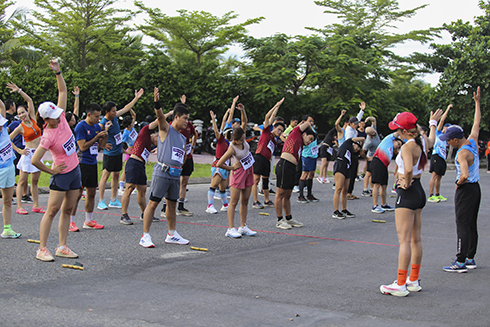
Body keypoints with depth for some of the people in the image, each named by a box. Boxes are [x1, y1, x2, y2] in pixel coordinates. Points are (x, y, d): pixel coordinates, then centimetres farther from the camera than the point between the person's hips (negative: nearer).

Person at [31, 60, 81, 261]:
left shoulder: (61, 118, -4)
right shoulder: (48, 137, -23)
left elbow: (63, 91, 1)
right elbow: (34, 161, -28)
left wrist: (58, 72, -13)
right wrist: (51, 171, -13)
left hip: (75, 170, 8)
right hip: (61, 175, -8)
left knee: (67, 210, 9)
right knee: (52, 210, -5)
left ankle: (62, 247, 15)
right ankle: (42, 250, -2)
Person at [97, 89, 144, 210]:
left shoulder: (115, 116, 2)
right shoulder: (102, 124, -19)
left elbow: (126, 108, 14)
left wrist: (136, 98, 16)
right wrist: (103, 144, -33)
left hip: (118, 151, 8)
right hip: (110, 153, -8)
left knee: (116, 175, 11)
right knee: (105, 175, -5)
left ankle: (113, 200, 17)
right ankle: (101, 201, -1)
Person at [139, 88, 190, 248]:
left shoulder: (182, 138, 20)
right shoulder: (166, 129, 0)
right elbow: (161, 116, -22)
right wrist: (157, 102, -37)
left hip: (175, 175, 7)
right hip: (162, 173, -7)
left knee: (172, 204, 15)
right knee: (153, 202, -6)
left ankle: (171, 235, 26)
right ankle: (145, 236, -4)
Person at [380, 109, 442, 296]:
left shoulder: (408, 147, -20)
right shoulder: (423, 142, 6)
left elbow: (408, 169, -37)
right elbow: (431, 141, 31)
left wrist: (406, 183, -18)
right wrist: (433, 123, 47)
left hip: (407, 194, -9)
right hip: (419, 192, 9)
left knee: (404, 240, -8)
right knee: (415, 239, 14)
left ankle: (400, 285, -8)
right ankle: (413, 281, 22)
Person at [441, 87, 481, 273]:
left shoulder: (462, 153, -22)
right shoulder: (472, 142, 2)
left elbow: (464, 175, -35)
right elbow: (477, 122, 17)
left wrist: (458, 183, -15)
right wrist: (477, 102, 25)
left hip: (466, 189, -9)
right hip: (475, 188, 9)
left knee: (463, 226, -6)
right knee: (472, 225, 14)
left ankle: (461, 263, -4)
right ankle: (470, 259, 21)